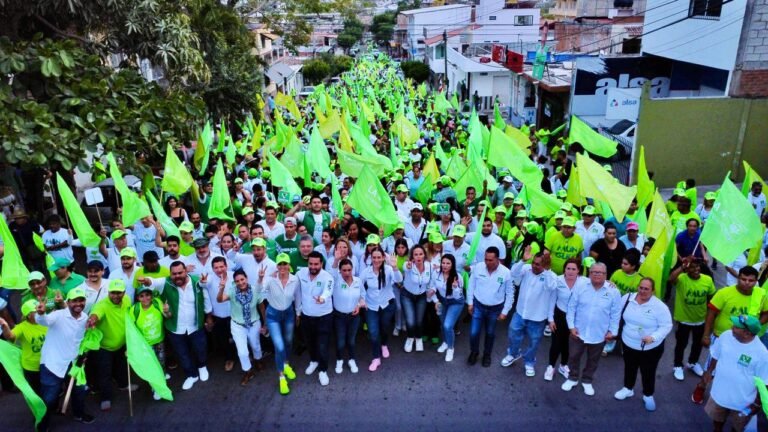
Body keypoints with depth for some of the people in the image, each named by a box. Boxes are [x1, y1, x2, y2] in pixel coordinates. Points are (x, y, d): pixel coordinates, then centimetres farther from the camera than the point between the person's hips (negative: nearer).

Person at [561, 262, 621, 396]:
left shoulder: (613, 292, -12)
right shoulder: (580, 287, -11)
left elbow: (615, 314, -4)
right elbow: (571, 307, -6)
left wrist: (612, 331, -4)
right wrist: (571, 326, -8)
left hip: (599, 335, 0)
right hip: (578, 331, 0)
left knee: (593, 360, 19)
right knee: (574, 357, 15)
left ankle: (587, 381, 41)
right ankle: (572, 378, 37)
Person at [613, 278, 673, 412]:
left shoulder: (659, 306, -22)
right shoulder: (627, 298, -11)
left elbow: (666, 326, -16)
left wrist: (653, 337, -30)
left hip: (651, 348, -3)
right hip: (629, 344, 3)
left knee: (648, 372, 15)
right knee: (629, 368, 23)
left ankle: (648, 396, 39)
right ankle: (628, 389, 47)